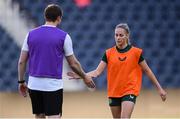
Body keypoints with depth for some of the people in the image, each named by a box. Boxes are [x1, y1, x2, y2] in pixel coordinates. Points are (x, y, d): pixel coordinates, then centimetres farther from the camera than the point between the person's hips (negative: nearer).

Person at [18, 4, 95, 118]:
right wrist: (85, 77, 17)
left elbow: (22, 61, 5)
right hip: (53, 86, -4)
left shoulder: (31, 34, 4)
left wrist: (21, 81, 16)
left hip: (34, 84, 4)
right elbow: (73, 63, 2)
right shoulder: (63, 36, -4)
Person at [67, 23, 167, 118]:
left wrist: (159, 88, 6)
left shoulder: (136, 52, -4)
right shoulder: (109, 53, 1)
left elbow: (147, 71, 4)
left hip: (129, 91, -4)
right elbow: (97, 72, -4)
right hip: (114, 93, 4)